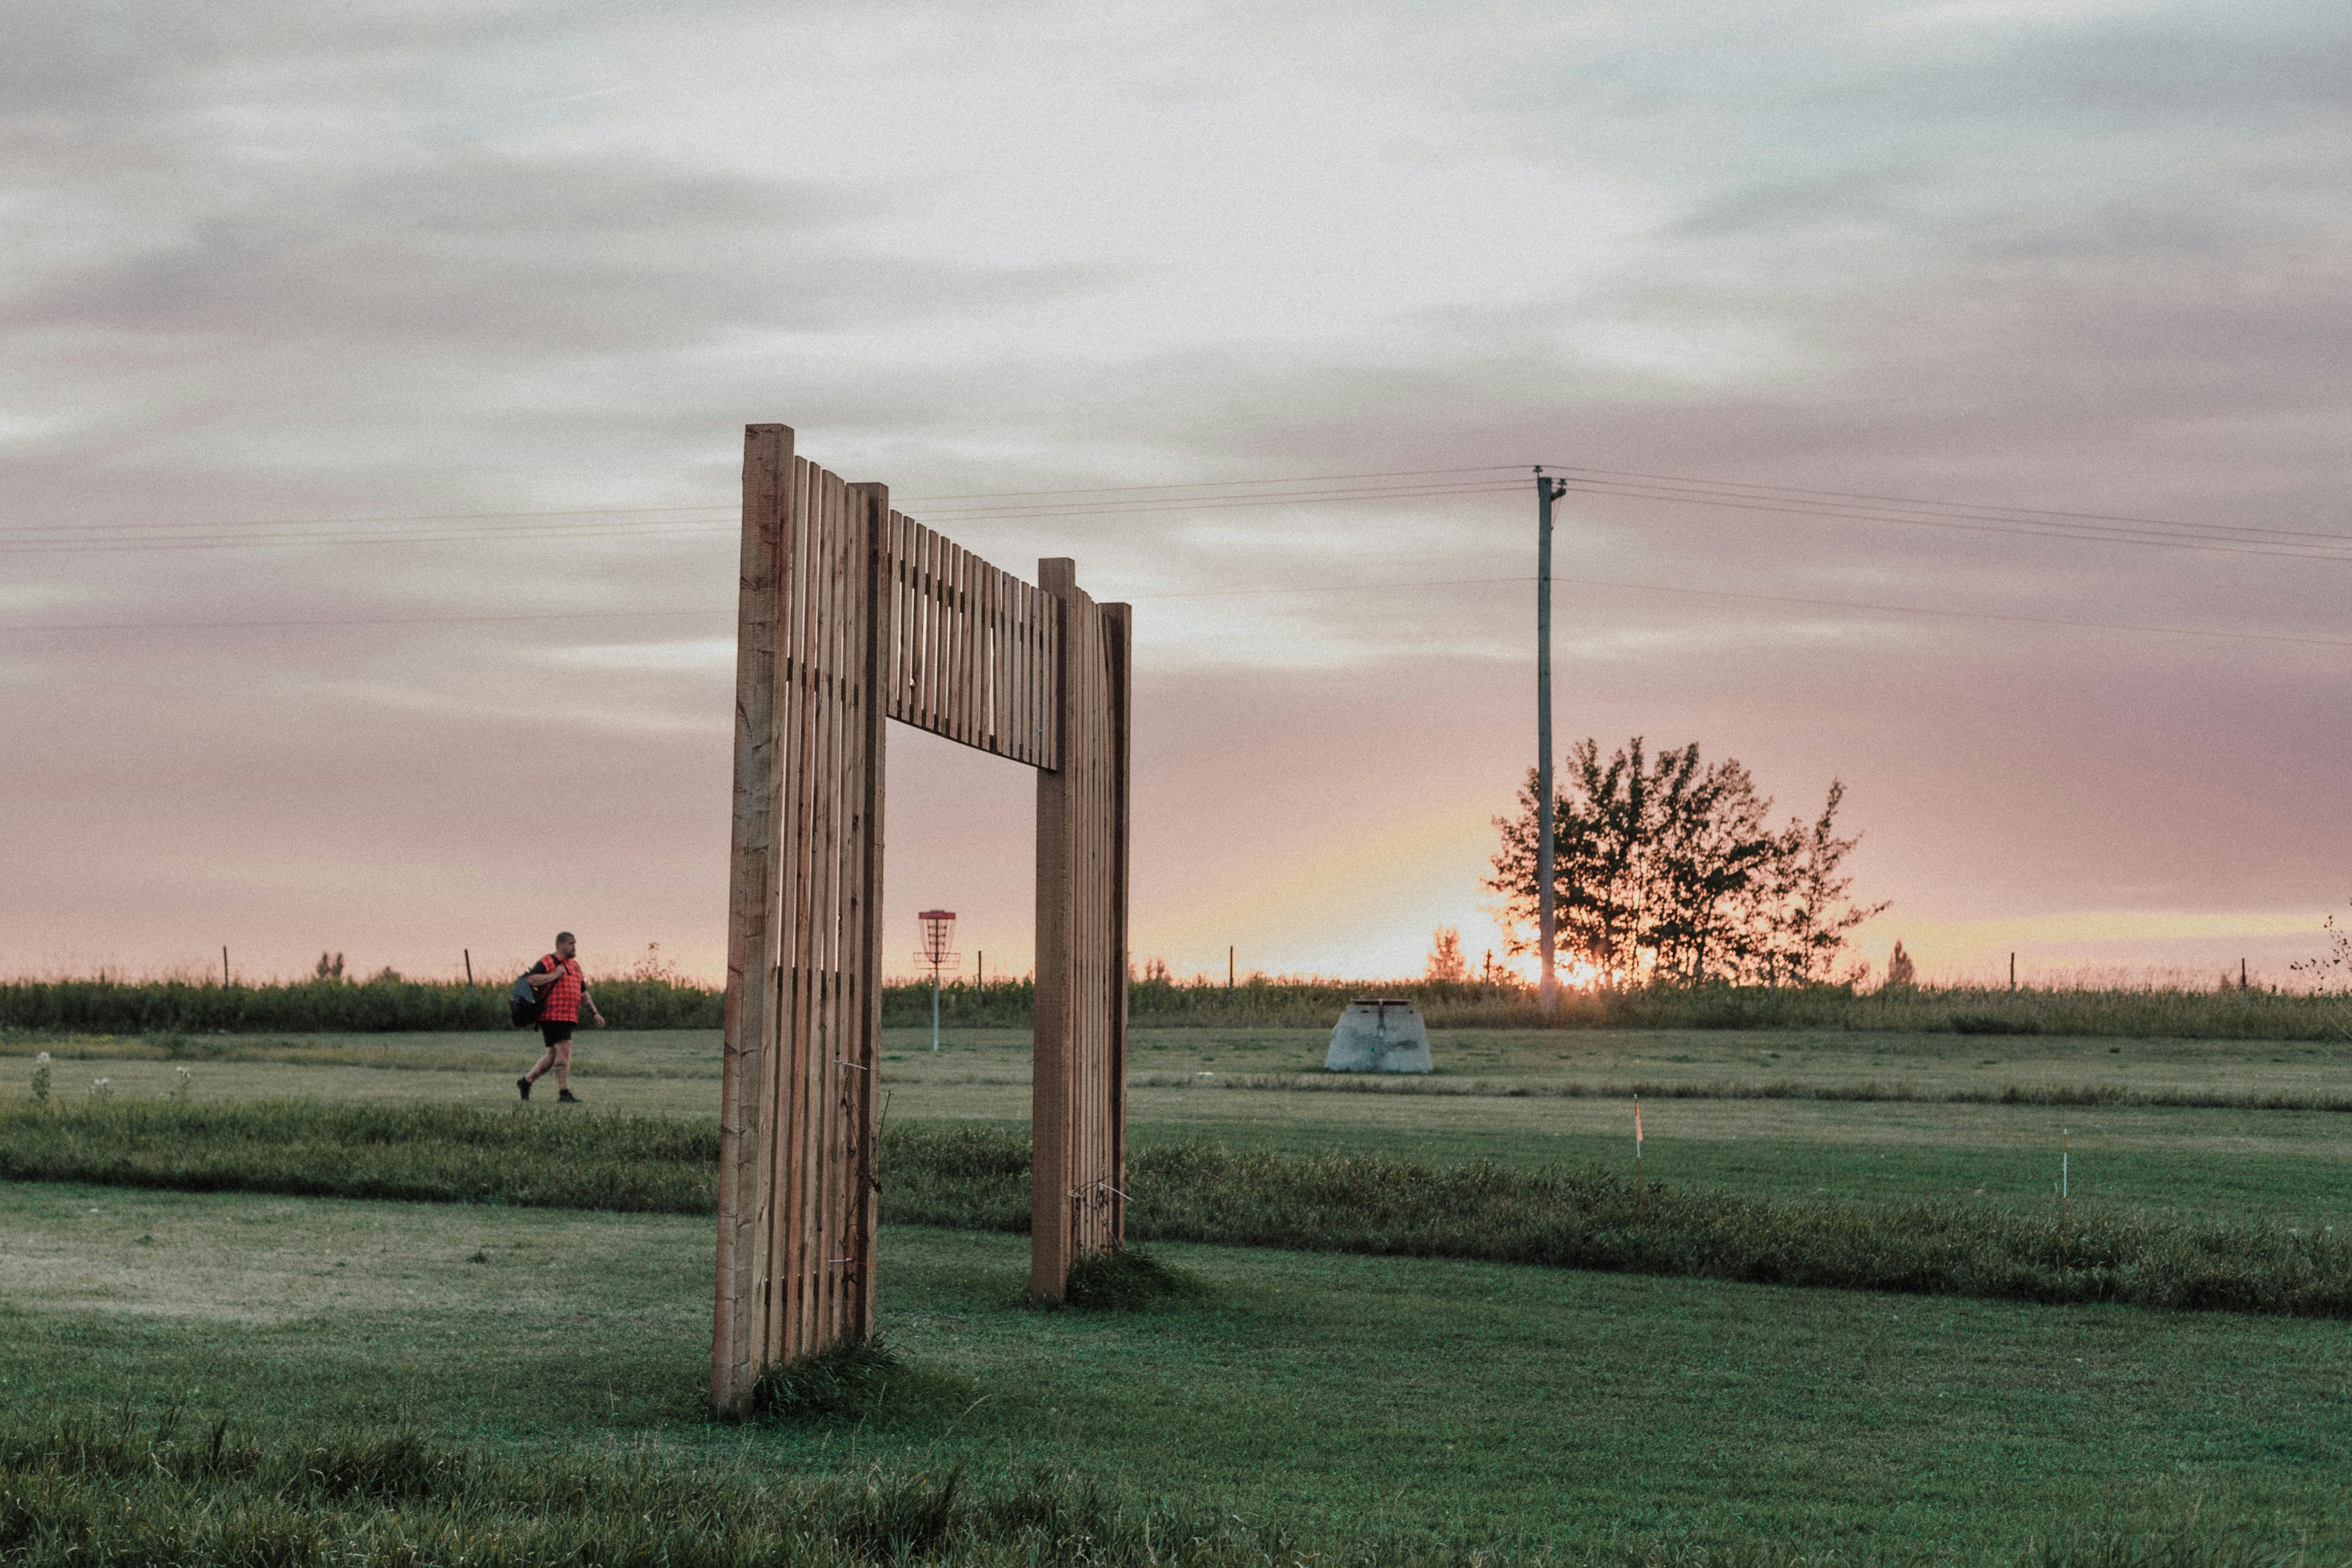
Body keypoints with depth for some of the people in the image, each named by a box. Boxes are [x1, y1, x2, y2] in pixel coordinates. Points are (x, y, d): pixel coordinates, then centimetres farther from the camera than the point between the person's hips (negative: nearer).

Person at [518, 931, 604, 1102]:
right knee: (564, 1051, -14)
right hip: (553, 1016, -9)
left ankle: (526, 1081, 26)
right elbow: (530, 980, -20)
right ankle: (564, 1093, -13)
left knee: (553, 1054, 12)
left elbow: (583, 992, 25)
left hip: (568, 1017, 9)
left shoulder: (574, 966, 21)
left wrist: (595, 1013, 17)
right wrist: (555, 976, -18)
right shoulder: (548, 963, -7)